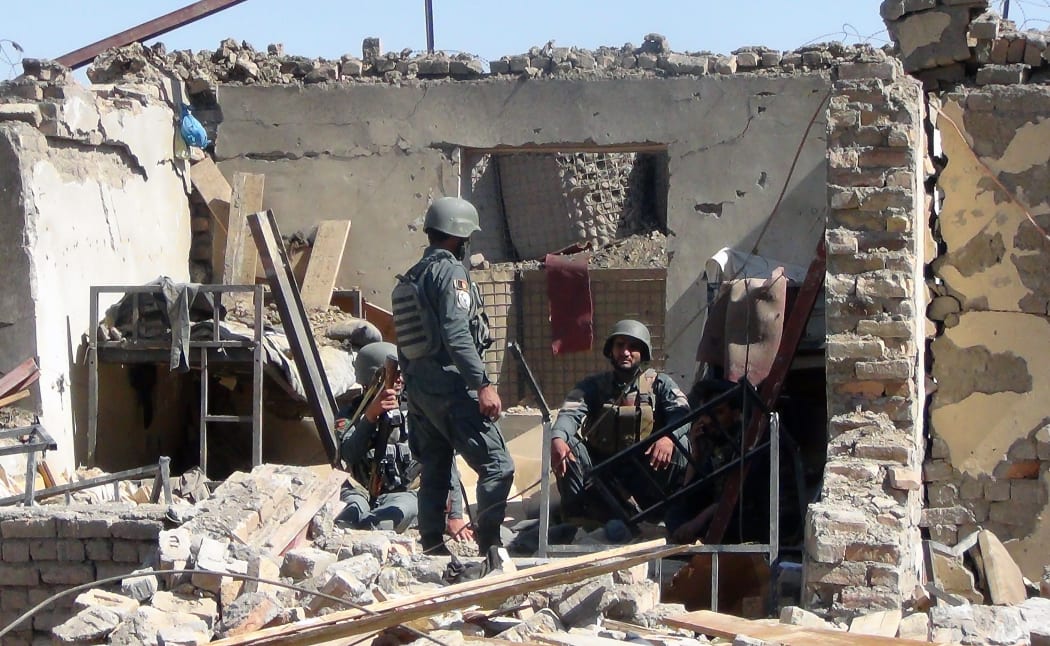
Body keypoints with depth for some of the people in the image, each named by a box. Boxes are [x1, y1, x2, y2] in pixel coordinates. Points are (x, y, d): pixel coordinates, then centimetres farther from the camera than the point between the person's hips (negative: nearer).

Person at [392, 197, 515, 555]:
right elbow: (456, 334, -21)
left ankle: (432, 549, 14)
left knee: (434, 472, 13)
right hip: (451, 385, -10)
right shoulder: (450, 271, -9)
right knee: (497, 466, -10)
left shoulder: (408, 280, 19)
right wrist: (483, 384, -23)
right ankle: (489, 546, -16)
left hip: (418, 387, 10)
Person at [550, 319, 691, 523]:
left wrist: (669, 436, -36)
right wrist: (558, 438, -33)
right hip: (601, 473, 1)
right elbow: (570, 413, -9)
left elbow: (682, 413, -12)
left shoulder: (659, 384, 6)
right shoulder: (594, 385, 9)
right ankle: (574, 519, -28)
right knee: (567, 444, -22)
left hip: (645, 475, -1)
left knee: (678, 445, -26)